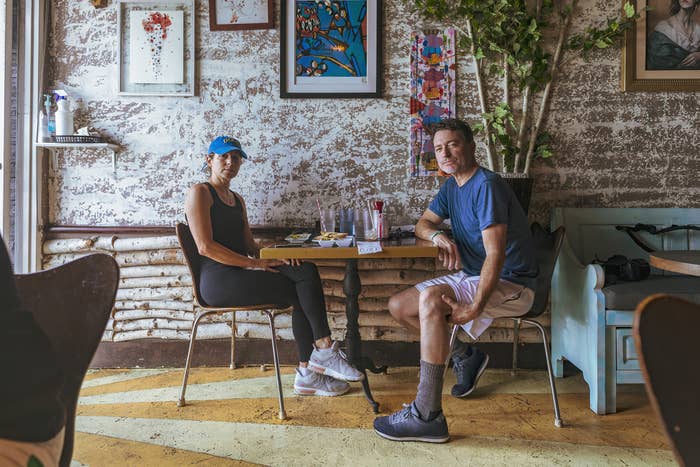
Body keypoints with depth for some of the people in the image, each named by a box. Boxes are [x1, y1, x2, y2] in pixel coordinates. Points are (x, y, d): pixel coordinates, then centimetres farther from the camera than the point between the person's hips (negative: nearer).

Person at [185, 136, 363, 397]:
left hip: (239, 275, 7)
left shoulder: (237, 199, 25)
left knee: (307, 271, -16)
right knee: (303, 290, -19)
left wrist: (274, 255, -5)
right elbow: (205, 246, -13)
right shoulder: (200, 192, 0)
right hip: (217, 280, -7)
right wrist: (254, 264, -17)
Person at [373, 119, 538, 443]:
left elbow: (495, 254, -26)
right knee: (398, 306, 1)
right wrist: (438, 236, -11)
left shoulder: (487, 185, -18)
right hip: (472, 276, 9)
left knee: (431, 297, -34)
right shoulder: (452, 186, 10)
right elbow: (423, 223, 14)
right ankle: (465, 356, 13)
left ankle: (427, 416, -32)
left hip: (511, 285, -9)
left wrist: (475, 308, -34)